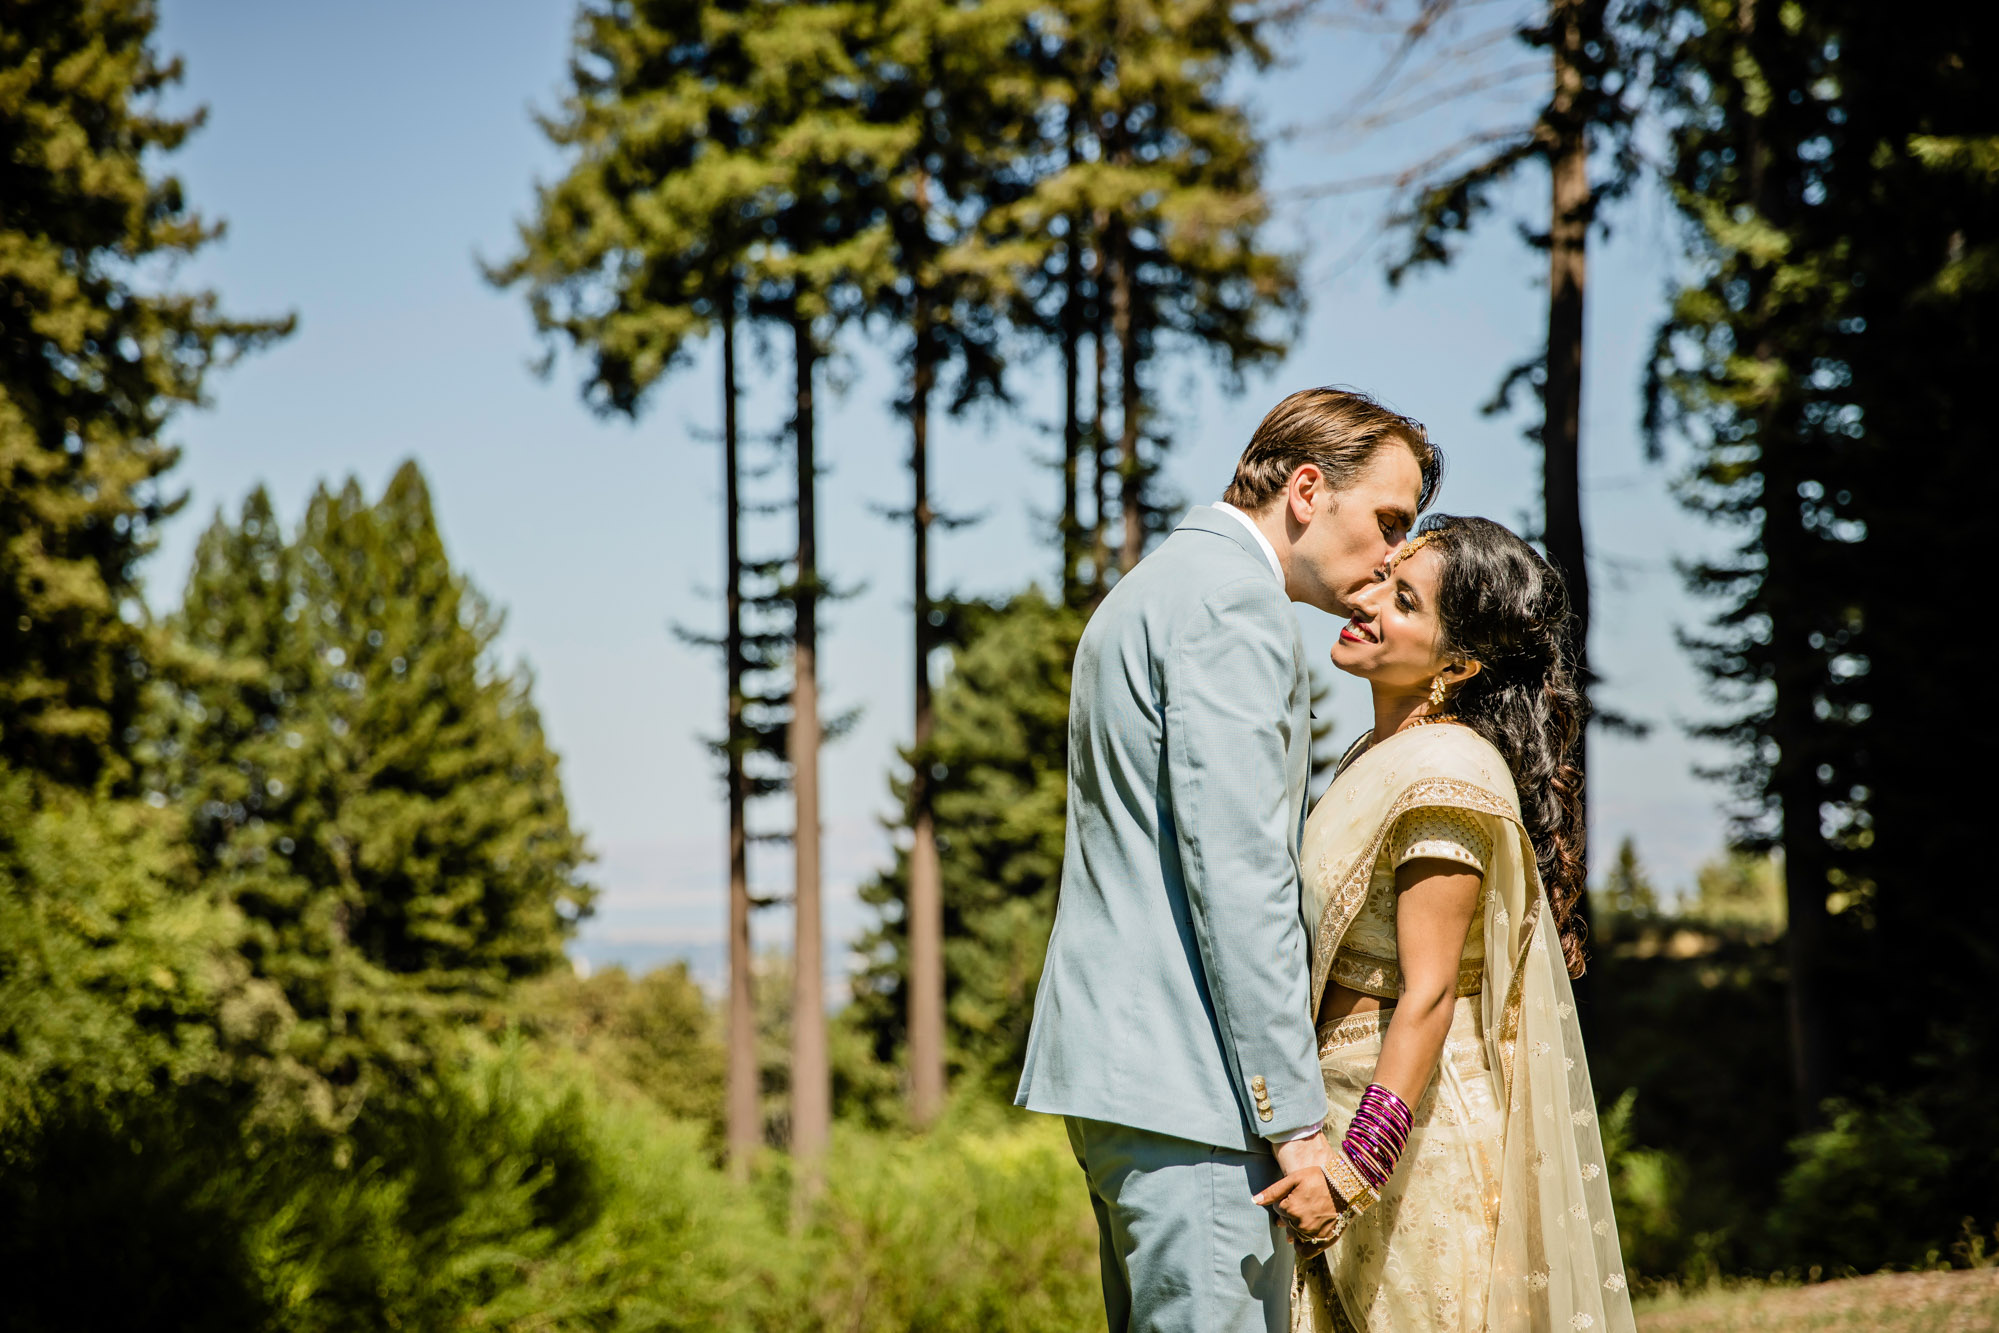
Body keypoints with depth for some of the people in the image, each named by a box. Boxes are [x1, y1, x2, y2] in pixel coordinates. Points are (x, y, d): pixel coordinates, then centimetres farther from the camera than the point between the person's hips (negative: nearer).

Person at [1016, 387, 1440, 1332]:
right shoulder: (1234, 601, -11)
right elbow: (1236, 871, -18)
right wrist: (1296, 1119, -18)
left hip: (1114, 1055, 11)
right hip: (1184, 1076, -10)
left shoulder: (1150, 590, 22)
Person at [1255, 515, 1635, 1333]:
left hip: (1415, 1126, -9)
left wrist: (1352, 1168, -24)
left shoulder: (1444, 774, -16)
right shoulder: (1377, 757, 11)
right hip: (1339, 1105, 9)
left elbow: (1428, 996, -20)